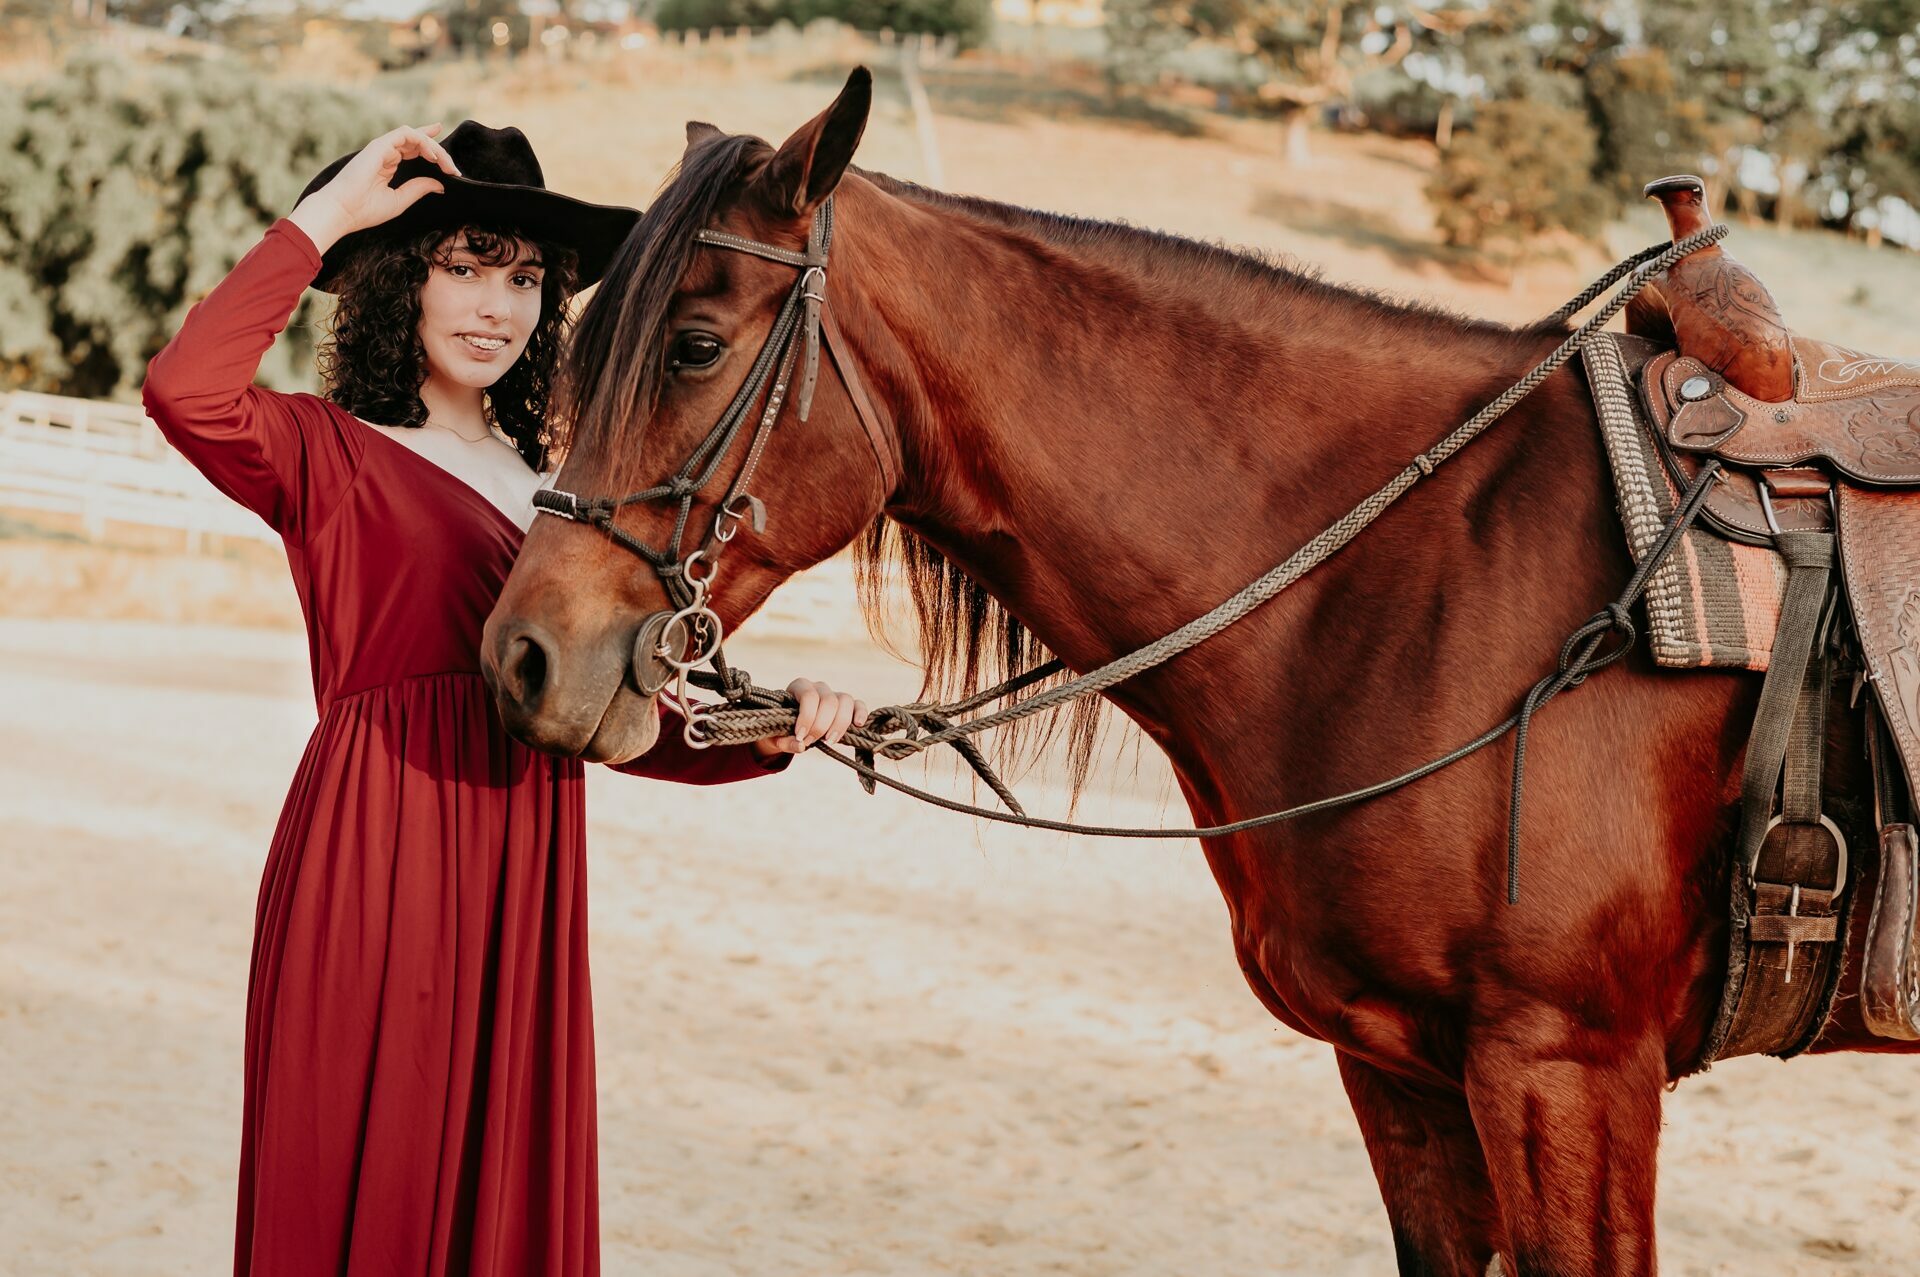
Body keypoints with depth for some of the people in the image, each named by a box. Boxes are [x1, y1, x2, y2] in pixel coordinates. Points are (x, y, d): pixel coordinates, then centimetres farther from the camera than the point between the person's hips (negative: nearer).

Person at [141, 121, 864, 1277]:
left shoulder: (555, 488, 18)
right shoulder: (332, 453, 0)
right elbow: (186, 394, -22)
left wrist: (772, 737, -1)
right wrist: (322, 219, -13)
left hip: (526, 889, 6)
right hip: (376, 869, -6)